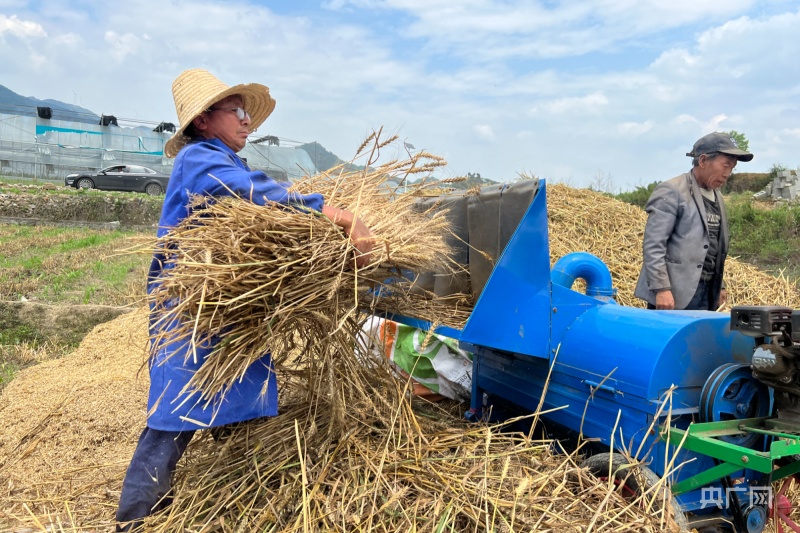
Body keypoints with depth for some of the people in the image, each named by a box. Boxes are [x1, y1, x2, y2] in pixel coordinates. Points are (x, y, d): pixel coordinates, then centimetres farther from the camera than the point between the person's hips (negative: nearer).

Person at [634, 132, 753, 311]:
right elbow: (653, 245, -14)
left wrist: (720, 286, 20)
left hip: (706, 295, 8)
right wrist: (661, 288, -20)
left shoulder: (717, 197, 17)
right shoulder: (671, 191, -8)